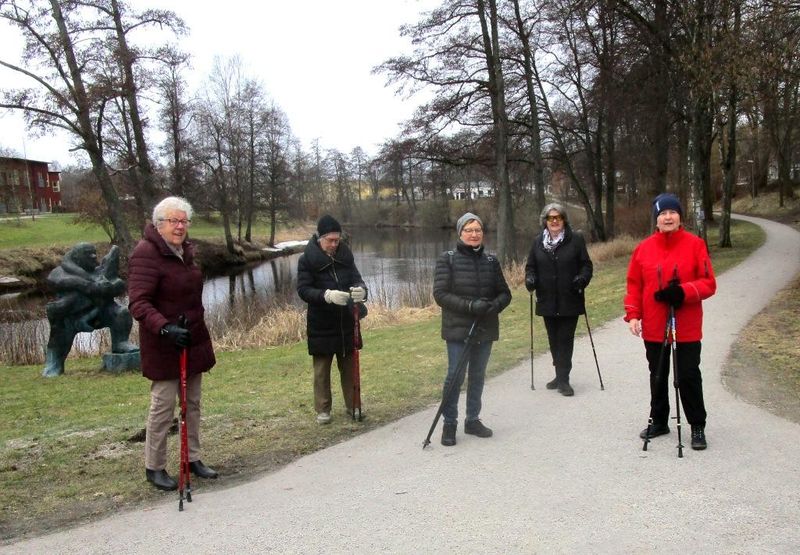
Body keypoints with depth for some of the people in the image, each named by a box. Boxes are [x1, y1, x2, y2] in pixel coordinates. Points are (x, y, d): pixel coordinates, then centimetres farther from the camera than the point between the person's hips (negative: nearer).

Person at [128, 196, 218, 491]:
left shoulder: (185, 249, 8)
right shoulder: (146, 254, -17)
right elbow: (139, 304, -24)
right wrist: (166, 329, -37)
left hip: (193, 340, 8)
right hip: (164, 345, -8)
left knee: (192, 403, 14)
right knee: (163, 405, 0)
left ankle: (193, 458, 27)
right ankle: (154, 467, 15)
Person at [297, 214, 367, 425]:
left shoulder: (346, 255, 1)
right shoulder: (307, 259, -10)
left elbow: (357, 279, -3)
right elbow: (303, 290, -15)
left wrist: (361, 290, -28)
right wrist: (327, 295, -33)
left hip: (346, 321, 3)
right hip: (321, 324, -3)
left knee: (349, 365, 13)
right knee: (322, 368, 8)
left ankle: (352, 405, 26)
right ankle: (323, 409, 21)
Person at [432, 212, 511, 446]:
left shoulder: (491, 260, 6)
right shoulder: (447, 259, -5)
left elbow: (504, 293, 9)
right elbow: (440, 294, -11)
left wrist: (495, 305, -15)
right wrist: (470, 306, -22)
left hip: (485, 329, 4)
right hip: (458, 330, -4)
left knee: (478, 376, 13)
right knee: (455, 376, -4)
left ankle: (473, 420, 29)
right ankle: (449, 423, 13)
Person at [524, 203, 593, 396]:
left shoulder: (576, 239, -2)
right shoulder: (538, 241, 7)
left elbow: (586, 265, 0)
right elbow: (530, 266, 11)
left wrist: (582, 278, -18)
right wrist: (530, 279, -8)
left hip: (570, 300, -3)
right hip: (547, 301, 4)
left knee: (565, 339, -3)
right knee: (554, 340, 13)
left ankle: (563, 380, 2)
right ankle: (561, 376, 27)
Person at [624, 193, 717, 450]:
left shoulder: (695, 244, -6)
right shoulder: (644, 248, 0)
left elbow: (709, 283, -6)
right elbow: (634, 285, 4)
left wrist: (683, 292, -22)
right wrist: (633, 315, -5)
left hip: (686, 328, -3)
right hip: (654, 328, 3)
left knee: (689, 376, 4)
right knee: (658, 376, 15)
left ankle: (698, 426, 18)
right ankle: (659, 421, 30)